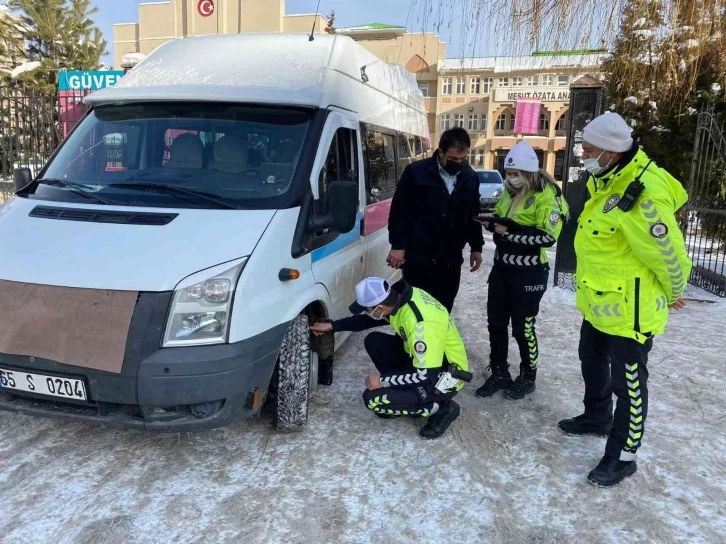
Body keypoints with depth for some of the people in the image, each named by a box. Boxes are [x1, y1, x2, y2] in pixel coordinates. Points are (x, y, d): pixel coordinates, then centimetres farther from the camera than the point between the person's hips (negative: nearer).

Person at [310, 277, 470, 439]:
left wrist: (383, 380, -21)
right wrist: (332, 326, 8)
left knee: (374, 399, -15)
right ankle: (400, 393, 12)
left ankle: (441, 408, -1)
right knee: (373, 341, 0)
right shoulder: (397, 297, -8)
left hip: (444, 377, -8)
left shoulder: (422, 324, -34)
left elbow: (426, 376, -30)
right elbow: (367, 319, 11)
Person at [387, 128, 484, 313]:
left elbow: (473, 215, 16)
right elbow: (399, 211, -6)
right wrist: (398, 245, -10)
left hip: (451, 260, 4)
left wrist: (476, 247, 15)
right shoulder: (416, 172, -8)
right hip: (418, 257, -4)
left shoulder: (471, 177, 7)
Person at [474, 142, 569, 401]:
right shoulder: (510, 191, 10)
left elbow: (548, 236, -23)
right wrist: (491, 220, -4)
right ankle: (499, 373, 29)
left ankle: (528, 378, 25)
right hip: (501, 266, 8)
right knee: (496, 322, 13)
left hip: (529, 273, -8)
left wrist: (511, 230, -26)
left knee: (522, 328, 4)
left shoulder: (547, 195, -15)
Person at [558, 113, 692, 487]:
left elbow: (669, 255, -21)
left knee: (628, 383, 5)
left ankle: (623, 456, 21)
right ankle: (597, 417, 49)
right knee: (592, 362, 26)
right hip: (599, 300, 10)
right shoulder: (606, 181, 2)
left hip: (630, 307, -10)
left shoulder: (642, 195, -30)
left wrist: (673, 294, -5)